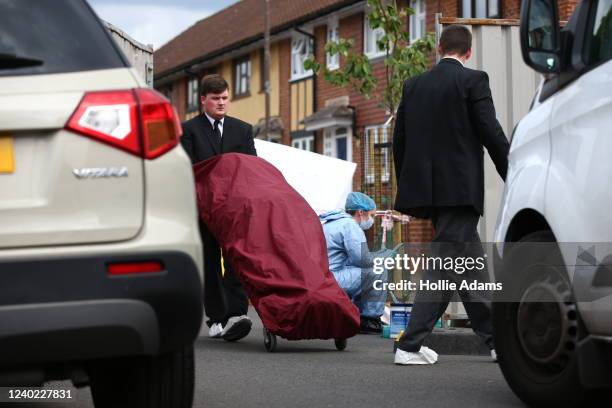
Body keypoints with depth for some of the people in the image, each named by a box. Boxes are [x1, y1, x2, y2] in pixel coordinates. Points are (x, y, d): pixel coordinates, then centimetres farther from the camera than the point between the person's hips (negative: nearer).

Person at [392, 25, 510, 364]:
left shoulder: (413, 85, 11)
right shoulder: (473, 81, -5)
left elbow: (399, 140, 13)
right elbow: (492, 134, -9)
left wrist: (408, 190, 21)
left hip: (424, 188, 7)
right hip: (460, 188, -7)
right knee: (445, 267, -5)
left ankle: (497, 341, 20)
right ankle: (409, 346, -8)